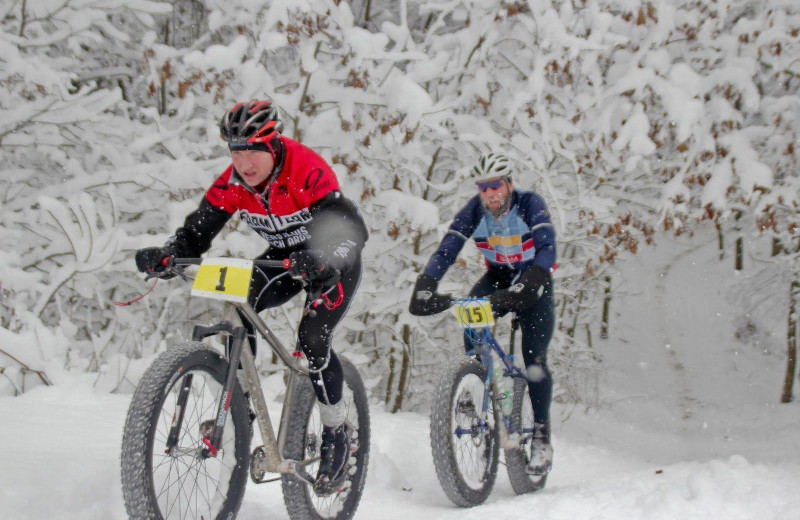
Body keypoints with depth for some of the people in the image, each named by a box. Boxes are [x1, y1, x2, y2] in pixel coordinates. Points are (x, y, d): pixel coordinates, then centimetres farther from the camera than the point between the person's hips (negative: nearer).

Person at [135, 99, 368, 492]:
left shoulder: (308, 172, -32)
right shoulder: (232, 183, -16)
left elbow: (352, 229, -40)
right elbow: (197, 231, -15)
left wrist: (321, 260, -59)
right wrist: (165, 255, -36)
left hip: (331, 264, -5)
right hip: (284, 257, 5)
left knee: (312, 338, -23)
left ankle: (336, 437, -4)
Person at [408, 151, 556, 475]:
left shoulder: (530, 205, -24)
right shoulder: (474, 211, -15)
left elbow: (547, 248, -36)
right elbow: (447, 250, -23)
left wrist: (527, 285, -53)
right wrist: (424, 287, -39)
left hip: (533, 282, -3)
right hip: (498, 277, 3)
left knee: (533, 358, -16)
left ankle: (542, 437, -7)